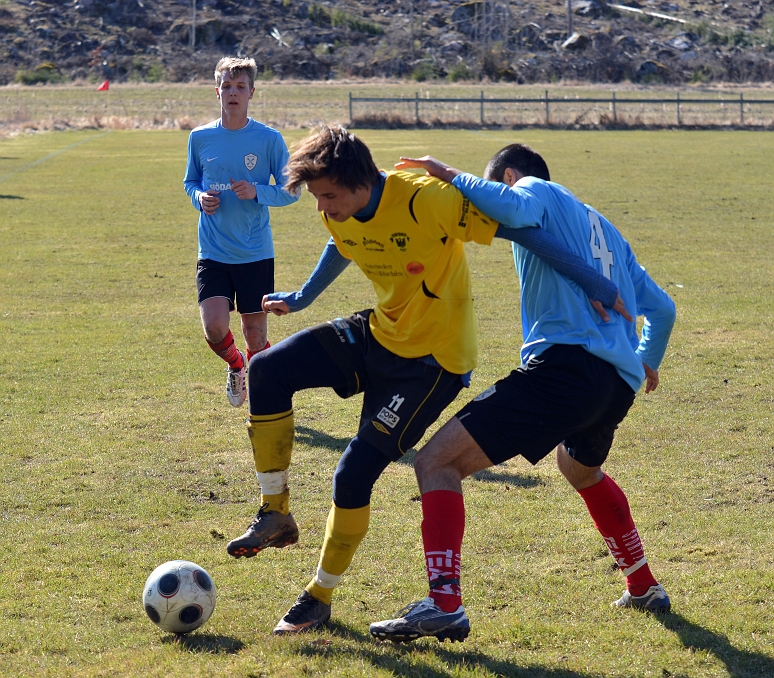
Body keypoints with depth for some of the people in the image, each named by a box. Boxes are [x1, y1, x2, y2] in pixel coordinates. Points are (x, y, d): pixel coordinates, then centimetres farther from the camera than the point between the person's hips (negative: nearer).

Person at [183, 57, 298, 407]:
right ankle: (235, 365, 21)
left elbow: (290, 191, 1)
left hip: (256, 253, -1)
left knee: (255, 336, 3)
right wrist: (199, 197, -5)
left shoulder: (269, 139, -5)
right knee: (214, 328, -14)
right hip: (213, 253, 1)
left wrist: (257, 192, -17)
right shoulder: (200, 138, 3)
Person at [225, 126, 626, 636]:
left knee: (355, 473, -13)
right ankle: (276, 516, 4)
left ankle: (321, 597, 8)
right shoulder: (340, 214, -6)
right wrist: (303, 297, 33)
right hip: (377, 336, 7)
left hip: (431, 359, -7)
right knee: (267, 372, -10)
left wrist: (594, 283, -24)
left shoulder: (426, 200, -29)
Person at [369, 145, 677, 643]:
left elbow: (511, 208, -19)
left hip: (566, 362, -9)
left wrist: (451, 175, -4)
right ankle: (644, 589, 45)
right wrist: (648, 363, 51)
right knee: (582, 470, 40)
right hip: (620, 384, 9)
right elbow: (661, 308, 33)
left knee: (437, 462, -10)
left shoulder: (538, 191, 8)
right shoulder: (602, 228, 30)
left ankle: (444, 605, -26)